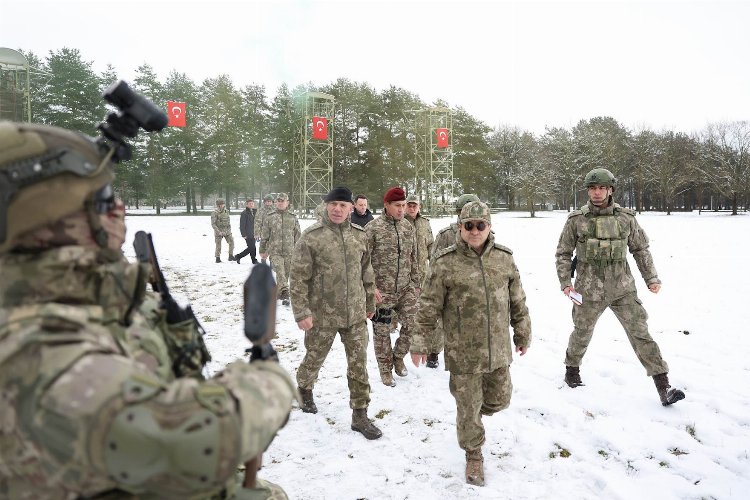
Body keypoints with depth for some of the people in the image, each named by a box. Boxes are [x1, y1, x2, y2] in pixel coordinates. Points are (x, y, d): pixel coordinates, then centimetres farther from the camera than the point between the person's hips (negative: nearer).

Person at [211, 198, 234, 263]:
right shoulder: (215, 213, -11)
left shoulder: (226, 211, 6)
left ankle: (231, 256, 8)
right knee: (218, 245, 1)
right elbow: (213, 224, -13)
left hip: (227, 231, 5)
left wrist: (229, 228, 11)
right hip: (219, 231, -5)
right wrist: (218, 231, -21)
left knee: (231, 242, -3)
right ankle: (218, 258, 15)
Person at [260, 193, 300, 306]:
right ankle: (284, 292, -33)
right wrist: (262, 251, 12)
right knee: (280, 271, -20)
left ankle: (279, 293, 26)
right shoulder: (270, 218, 5)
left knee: (285, 274, 9)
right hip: (275, 251, -2)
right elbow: (264, 236, 11)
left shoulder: (293, 218, 6)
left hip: (289, 252, 2)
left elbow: (297, 236, 10)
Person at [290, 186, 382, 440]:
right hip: (322, 314, -3)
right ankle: (305, 389, 47)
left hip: (355, 314, 3)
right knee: (314, 358, 16)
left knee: (359, 364, 6)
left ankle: (360, 415, 19)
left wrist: (370, 302, 15)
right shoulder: (311, 236, -11)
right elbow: (299, 277, -11)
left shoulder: (359, 235, 3)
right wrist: (301, 312, -14)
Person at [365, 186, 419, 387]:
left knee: (413, 324, 0)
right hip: (382, 291, -4)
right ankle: (385, 369, 25)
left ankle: (398, 356, 27)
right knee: (382, 331, 6)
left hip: (406, 289, 4)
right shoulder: (373, 228, -9)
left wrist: (416, 284, 13)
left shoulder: (408, 227, 7)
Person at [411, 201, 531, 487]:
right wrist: (420, 342, -4)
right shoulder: (445, 262, -11)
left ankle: (473, 412, 51)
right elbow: (429, 307, -6)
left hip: (498, 350, 4)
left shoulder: (504, 257, 0)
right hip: (463, 354, -4)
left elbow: (518, 301, 11)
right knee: (468, 407, 9)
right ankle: (474, 455, 33)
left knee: (499, 399, 19)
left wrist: (523, 334, 16)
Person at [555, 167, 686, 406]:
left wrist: (651, 278, 5)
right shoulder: (576, 220, -4)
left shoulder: (626, 218, 0)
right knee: (582, 333, 14)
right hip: (589, 290, -1)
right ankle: (572, 369, 39)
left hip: (623, 288, 1)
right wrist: (565, 282, -5)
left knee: (640, 333, -2)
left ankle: (663, 387, 4)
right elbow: (563, 253, 3)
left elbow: (641, 249, 10)